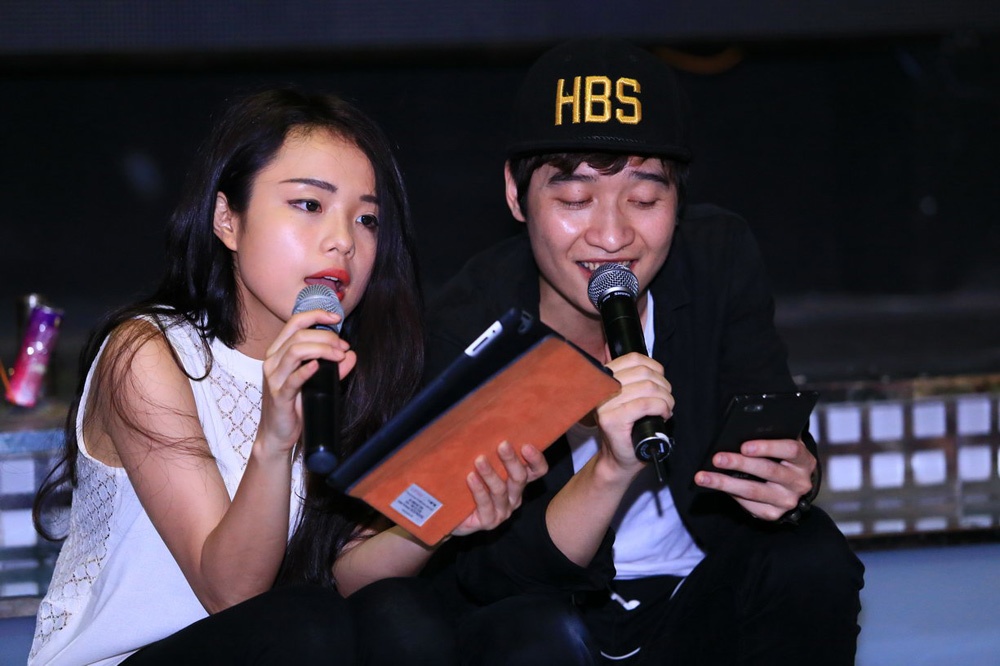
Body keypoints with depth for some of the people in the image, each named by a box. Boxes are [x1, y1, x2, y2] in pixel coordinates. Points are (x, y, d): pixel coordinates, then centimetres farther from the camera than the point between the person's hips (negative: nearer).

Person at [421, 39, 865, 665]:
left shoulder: (721, 257, -11)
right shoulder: (465, 324, -22)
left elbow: (779, 443, -10)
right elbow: (477, 579, -25)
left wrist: (793, 481, -36)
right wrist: (611, 469, -41)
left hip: (704, 595, 4)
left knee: (812, 559, -25)